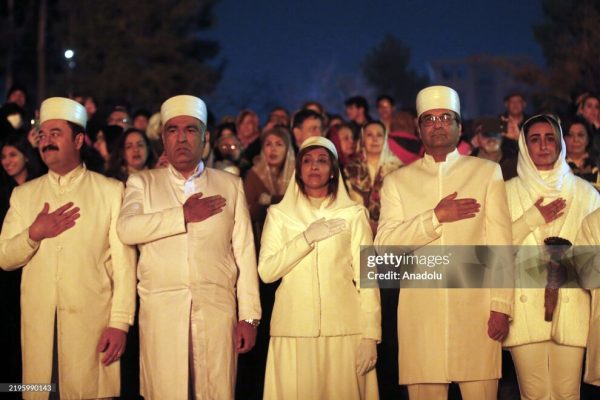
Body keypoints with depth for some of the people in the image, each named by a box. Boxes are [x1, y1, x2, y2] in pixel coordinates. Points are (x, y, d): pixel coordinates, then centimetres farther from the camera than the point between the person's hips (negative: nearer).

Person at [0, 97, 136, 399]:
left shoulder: (110, 191, 2)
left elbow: (124, 261, -3)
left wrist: (120, 323, -10)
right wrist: (34, 234, -9)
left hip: (92, 321, -3)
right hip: (38, 323, 3)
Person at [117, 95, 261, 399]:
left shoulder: (230, 185, 14)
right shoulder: (142, 183, 11)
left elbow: (244, 252, 9)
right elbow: (127, 229, -8)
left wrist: (249, 316, 3)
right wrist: (183, 215, -7)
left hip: (216, 309, 1)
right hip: (161, 310, 0)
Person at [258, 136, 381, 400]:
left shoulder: (353, 214, 5)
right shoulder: (279, 214, 10)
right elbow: (266, 271, 0)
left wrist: (370, 335, -6)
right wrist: (307, 238, -9)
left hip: (343, 328, -1)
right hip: (293, 329, 1)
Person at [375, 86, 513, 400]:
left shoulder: (487, 172, 10)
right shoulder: (397, 181, 12)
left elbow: (501, 243, 3)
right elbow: (383, 245, 1)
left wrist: (501, 305, -5)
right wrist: (436, 217, -8)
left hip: (475, 307, 0)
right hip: (420, 311, 1)